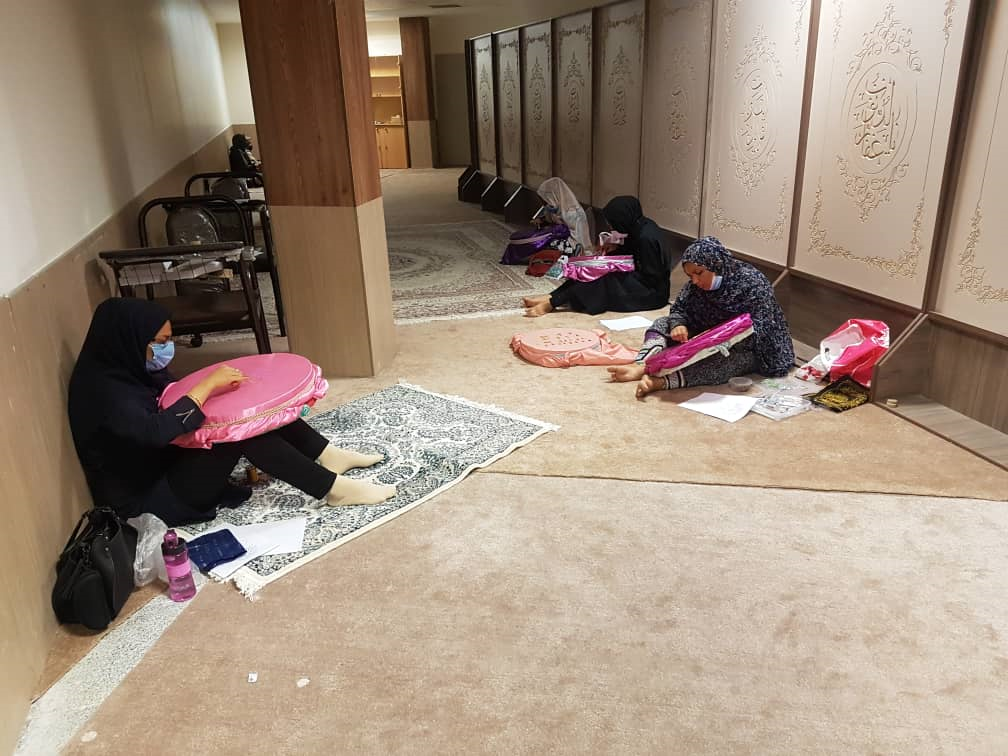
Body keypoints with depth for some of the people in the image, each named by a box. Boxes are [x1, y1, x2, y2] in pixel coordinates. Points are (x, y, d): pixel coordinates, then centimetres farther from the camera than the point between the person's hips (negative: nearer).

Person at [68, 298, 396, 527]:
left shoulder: (132, 368, 1)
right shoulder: (105, 390, -26)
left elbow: (176, 400, 12)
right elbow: (158, 429, -42)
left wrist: (219, 388, -7)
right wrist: (209, 382, -32)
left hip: (170, 463, 9)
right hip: (149, 499, -9)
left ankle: (328, 456, -2)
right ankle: (334, 488, -23)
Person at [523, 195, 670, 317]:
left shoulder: (647, 238, -26)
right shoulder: (641, 226, 1)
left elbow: (651, 278, -22)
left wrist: (622, 271, -17)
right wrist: (616, 249, 2)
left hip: (652, 293, -9)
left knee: (601, 282, -22)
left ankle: (550, 304, -21)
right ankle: (550, 297, -9)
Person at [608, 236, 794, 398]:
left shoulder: (753, 283, -21)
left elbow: (757, 331, -26)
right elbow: (679, 309, 1)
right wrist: (678, 325, -23)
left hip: (745, 348, -6)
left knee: (724, 360, -39)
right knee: (663, 323, -5)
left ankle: (660, 381, -54)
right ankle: (642, 367, -31)